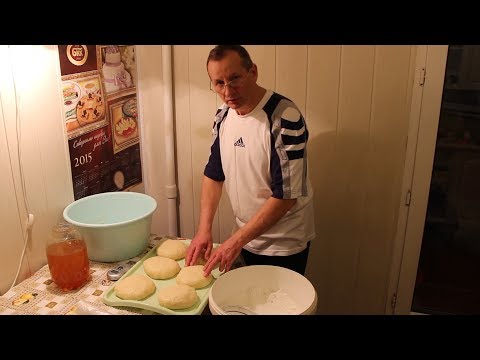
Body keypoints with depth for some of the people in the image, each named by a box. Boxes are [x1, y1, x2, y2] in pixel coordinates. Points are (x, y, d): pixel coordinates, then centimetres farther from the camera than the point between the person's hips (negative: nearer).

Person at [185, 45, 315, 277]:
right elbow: (213, 174, 5)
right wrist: (204, 230, -4)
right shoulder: (223, 115, -3)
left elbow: (285, 196, -25)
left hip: (283, 244, -6)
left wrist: (236, 241, -22)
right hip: (245, 235, 6)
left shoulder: (284, 118, -24)